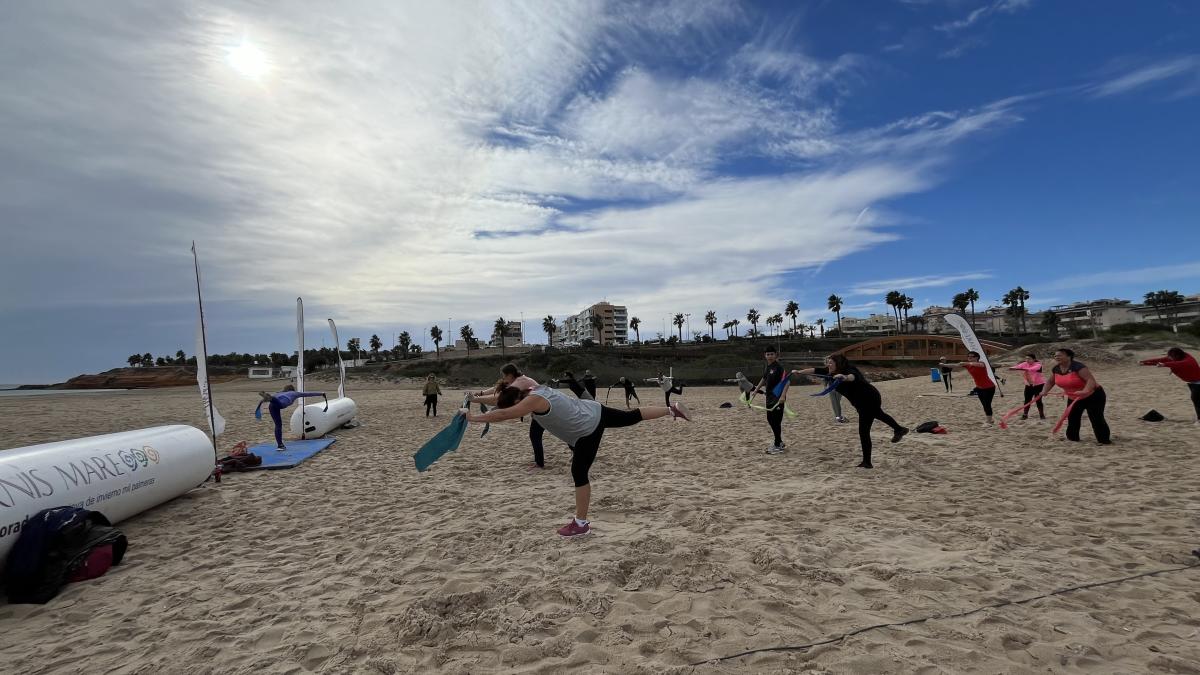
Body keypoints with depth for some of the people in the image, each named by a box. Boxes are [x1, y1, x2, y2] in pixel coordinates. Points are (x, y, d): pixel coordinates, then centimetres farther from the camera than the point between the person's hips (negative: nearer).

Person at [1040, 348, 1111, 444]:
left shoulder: (1078, 367, -28)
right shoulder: (1055, 369, -6)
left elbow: (1091, 380, -35)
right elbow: (1050, 382, 6)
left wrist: (1085, 391, -51)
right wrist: (1044, 391, -12)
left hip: (1093, 396, -7)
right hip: (1074, 398, 7)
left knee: (1096, 419, -9)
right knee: (1072, 418, 11)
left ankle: (1105, 440, 2)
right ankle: (1072, 437, 24)